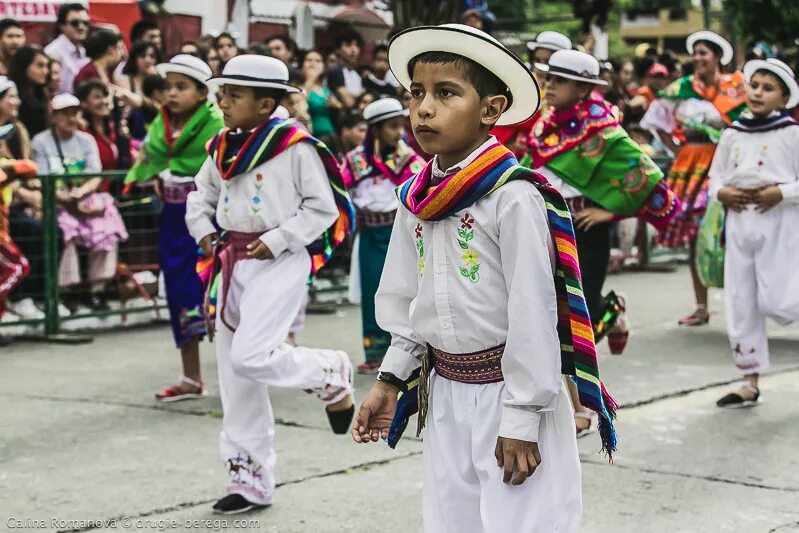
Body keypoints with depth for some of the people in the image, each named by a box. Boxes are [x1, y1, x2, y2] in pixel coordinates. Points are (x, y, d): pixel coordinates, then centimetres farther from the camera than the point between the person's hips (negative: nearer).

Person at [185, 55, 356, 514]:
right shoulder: (222, 148, 9)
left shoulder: (296, 146, -11)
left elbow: (323, 208, -10)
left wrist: (277, 240, -16)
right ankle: (252, 480, 20)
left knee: (251, 358, -23)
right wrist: (204, 232, 6)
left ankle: (331, 375, 8)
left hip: (281, 263, -7)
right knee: (235, 375, 8)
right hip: (234, 264, 7)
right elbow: (202, 193, 23)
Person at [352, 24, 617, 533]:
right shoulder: (416, 199, 5)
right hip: (445, 392, 7)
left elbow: (533, 310, -17)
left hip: (509, 391, -6)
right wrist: (391, 379, 11)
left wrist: (521, 420, -16)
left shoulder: (514, 196, -17)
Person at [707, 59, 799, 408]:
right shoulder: (732, 133, 8)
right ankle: (749, 382, 17)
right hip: (739, 222, 5)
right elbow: (716, 174, 14)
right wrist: (721, 192, -5)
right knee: (740, 304, 7)